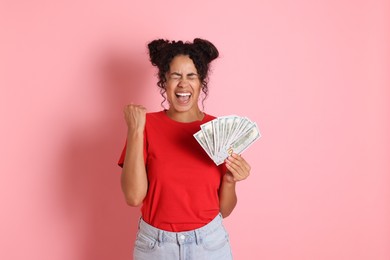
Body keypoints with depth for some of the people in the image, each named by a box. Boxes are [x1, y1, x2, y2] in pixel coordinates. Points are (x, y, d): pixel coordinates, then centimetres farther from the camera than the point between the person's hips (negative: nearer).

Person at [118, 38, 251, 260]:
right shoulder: (147, 125, -8)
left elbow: (224, 210, 0)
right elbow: (134, 197, -18)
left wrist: (230, 180, -19)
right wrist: (135, 130, -20)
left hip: (209, 242, 1)